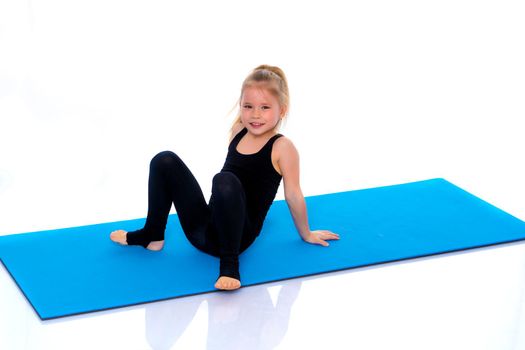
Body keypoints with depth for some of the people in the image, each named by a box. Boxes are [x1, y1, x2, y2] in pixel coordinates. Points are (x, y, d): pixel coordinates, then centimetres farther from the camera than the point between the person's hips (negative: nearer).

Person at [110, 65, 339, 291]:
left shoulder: (282, 147, -10)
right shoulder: (238, 131, 9)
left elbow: (293, 196, -1)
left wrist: (306, 235, 7)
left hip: (237, 235, -7)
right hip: (204, 228, 7)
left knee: (225, 180, -38)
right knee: (165, 161, -1)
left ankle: (230, 264, -29)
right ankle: (152, 235, 9)